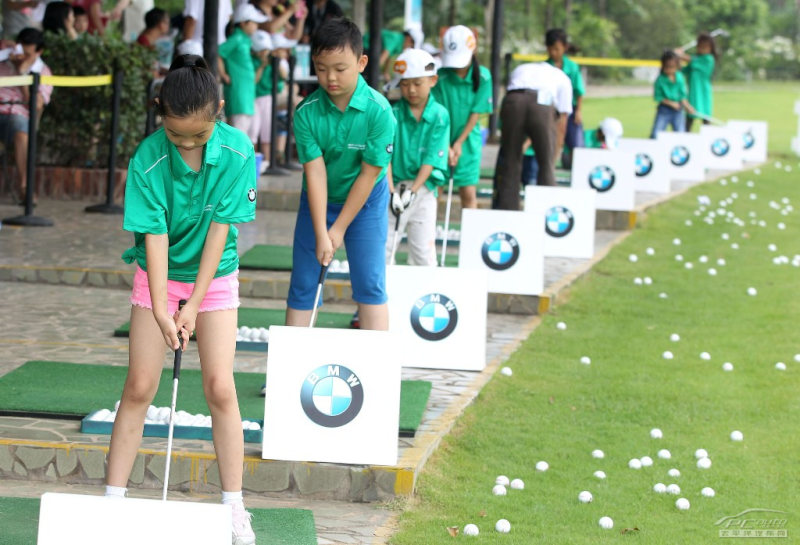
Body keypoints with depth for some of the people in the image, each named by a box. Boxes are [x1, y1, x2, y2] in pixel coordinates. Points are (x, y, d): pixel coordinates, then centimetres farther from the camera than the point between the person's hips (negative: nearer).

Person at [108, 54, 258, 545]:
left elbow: (220, 228, -17)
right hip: (158, 276, 0)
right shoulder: (148, 159, -21)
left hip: (215, 275, 0)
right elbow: (155, 236, -20)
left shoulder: (237, 152, -20)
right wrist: (161, 309, -26)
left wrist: (195, 304, -17)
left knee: (220, 388, -5)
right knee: (139, 387, -3)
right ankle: (113, 499, 4)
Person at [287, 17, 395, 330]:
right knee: (302, 286, 3)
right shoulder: (307, 112, -19)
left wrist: (340, 227, -16)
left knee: (370, 284, -5)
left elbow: (369, 174, -19)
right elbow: (315, 172, -21)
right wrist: (321, 233, -24)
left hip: (365, 200, -2)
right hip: (318, 201, 2)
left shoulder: (378, 111, -24)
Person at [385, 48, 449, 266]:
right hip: (393, 189, 0)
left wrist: (412, 191, -16)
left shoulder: (440, 115, -3)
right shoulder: (392, 113, -3)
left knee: (424, 253, 0)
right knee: (383, 248, 1)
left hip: (423, 191, 0)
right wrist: (392, 192, -18)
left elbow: (431, 159, -7)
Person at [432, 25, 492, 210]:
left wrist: (459, 143, -8)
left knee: (468, 193, 0)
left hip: (467, 141, 1)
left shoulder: (482, 76, -9)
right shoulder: (440, 78, -12)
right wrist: (447, 147, -15)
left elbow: (476, 113, -6)